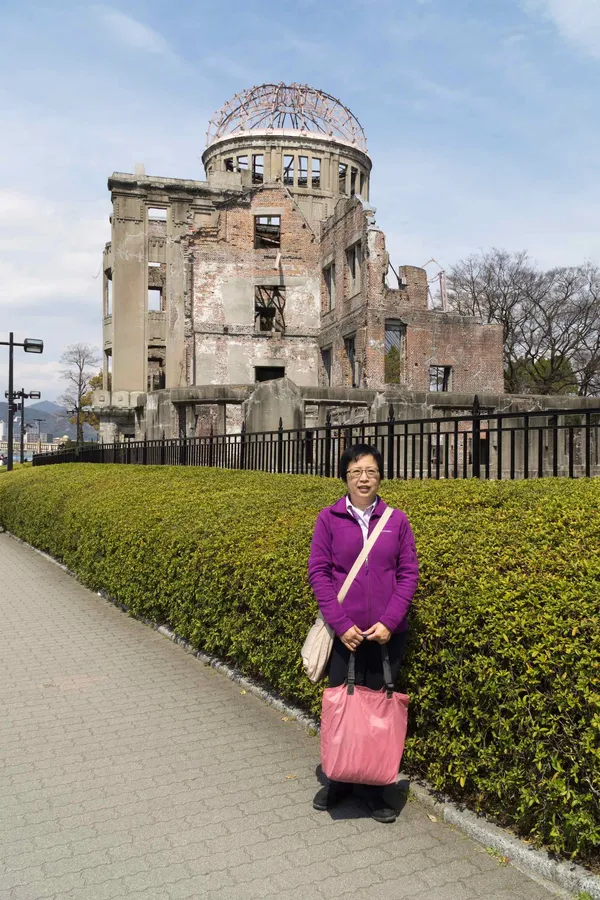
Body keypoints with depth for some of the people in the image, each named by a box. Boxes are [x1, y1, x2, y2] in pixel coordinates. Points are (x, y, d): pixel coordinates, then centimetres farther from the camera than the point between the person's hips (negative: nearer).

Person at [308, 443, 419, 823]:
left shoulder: (397, 520, 0)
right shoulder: (329, 518, -3)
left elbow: (409, 573, 0)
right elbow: (318, 571, -4)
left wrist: (389, 621, -10)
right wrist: (341, 624, -11)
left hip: (388, 633, 1)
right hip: (343, 633, 0)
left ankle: (372, 786, 29)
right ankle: (338, 781, 32)